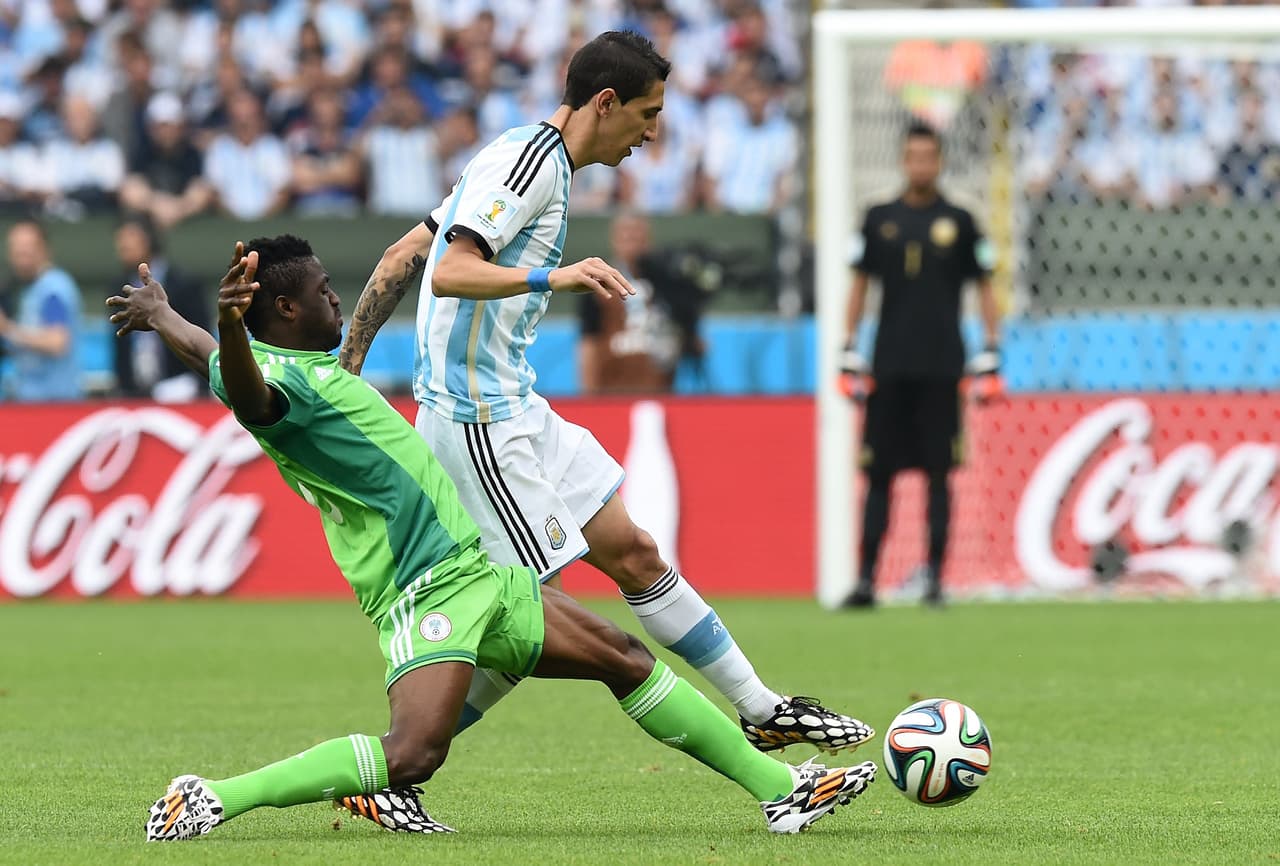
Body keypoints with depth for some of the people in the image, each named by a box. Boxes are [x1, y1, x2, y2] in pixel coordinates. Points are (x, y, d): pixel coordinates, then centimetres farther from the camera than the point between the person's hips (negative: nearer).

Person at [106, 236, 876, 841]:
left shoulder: (306, 366, 14)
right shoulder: (272, 374, -17)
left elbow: (204, 350, 33)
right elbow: (246, 393, -43)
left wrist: (161, 315, 52)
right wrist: (230, 322, -62)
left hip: (478, 573, 11)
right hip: (427, 592, -11)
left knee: (627, 659, 17)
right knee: (413, 755, -30)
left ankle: (778, 787, 28)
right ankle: (214, 798, -20)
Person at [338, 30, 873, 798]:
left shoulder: (539, 163, 17)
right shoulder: (525, 160, -14)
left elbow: (401, 258, 19)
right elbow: (451, 273, -27)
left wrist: (347, 366, 19)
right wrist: (554, 278, -39)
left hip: (515, 410, 10)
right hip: (479, 419, -10)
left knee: (632, 551, 13)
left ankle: (762, 712, 21)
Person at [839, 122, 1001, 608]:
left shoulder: (958, 222, 5)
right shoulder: (880, 220, 8)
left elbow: (984, 288, 8)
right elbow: (859, 285, 11)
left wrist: (991, 354, 0)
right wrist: (849, 354, 4)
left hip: (940, 367, -1)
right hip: (888, 367, 1)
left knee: (938, 472, 0)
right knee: (878, 472, 0)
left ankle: (935, 578, 4)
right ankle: (866, 579, 0)